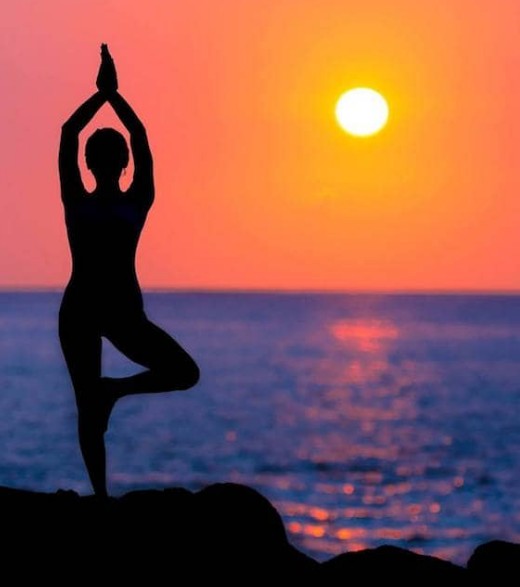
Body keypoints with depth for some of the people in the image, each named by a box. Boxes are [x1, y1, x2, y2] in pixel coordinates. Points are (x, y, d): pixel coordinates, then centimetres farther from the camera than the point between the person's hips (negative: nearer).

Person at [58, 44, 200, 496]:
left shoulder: (137, 203, 6)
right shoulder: (76, 203, 6)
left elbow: (141, 139, -3)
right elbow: (68, 134, -3)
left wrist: (111, 94, -6)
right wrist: (104, 94, -5)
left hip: (124, 310, 1)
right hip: (80, 310, -1)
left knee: (185, 372, -13)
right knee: (87, 406, 0)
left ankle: (114, 389, 5)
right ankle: (100, 493, 7)